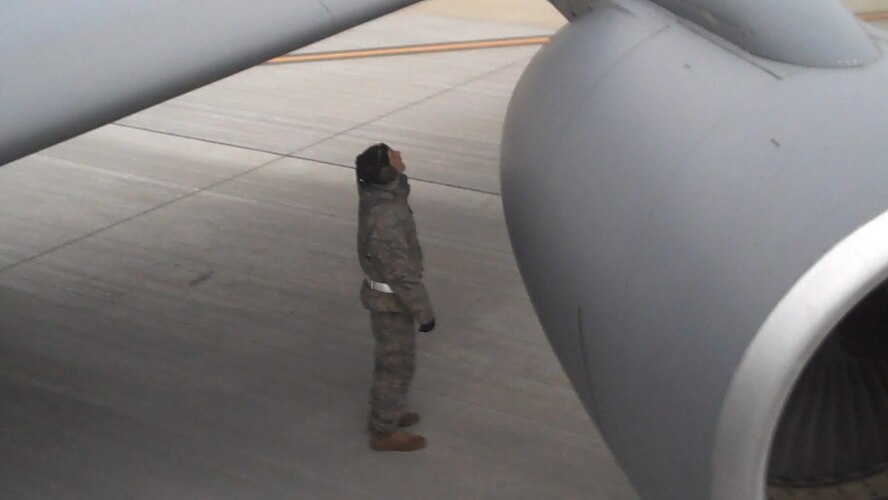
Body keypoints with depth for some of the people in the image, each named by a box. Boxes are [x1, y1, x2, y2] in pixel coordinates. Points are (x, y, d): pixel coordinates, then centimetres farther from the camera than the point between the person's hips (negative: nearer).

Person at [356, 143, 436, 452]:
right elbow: (401, 272, -28)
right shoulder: (386, 218, -34)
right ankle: (385, 431, 24)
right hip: (392, 300, -9)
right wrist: (423, 311, -19)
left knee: (389, 358, 25)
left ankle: (383, 413, 42)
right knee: (397, 363, 8)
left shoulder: (375, 194, -8)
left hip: (384, 291, 9)